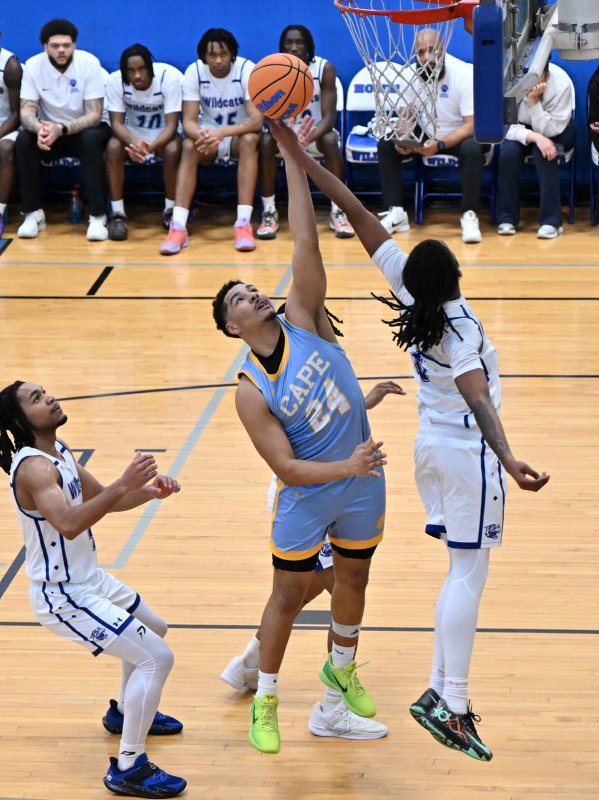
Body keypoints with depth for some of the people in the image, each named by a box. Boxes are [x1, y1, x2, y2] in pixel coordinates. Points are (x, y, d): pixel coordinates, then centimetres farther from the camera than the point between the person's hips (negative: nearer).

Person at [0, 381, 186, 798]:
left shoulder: (59, 451, 4)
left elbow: (103, 499, 16)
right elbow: (69, 524, -42)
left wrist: (150, 490, -1)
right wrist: (124, 484, -46)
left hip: (90, 579, 10)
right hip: (63, 596, -10)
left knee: (154, 629, 30)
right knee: (156, 657, -17)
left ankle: (125, 712, 50)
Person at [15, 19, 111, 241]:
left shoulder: (89, 63, -21)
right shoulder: (33, 65, -14)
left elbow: (94, 115, -23)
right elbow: (27, 112, -16)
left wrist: (61, 129, -39)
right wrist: (40, 128, -41)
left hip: (85, 129, -2)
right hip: (52, 129, 2)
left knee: (92, 139, -35)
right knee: (24, 140, -27)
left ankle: (97, 215, -30)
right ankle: (33, 213, -18)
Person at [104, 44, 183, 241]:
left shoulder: (170, 77, -26)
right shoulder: (115, 81, -20)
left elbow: (171, 125, -26)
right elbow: (117, 122, -20)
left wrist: (150, 146, -46)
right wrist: (134, 142, -44)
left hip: (162, 134, -1)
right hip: (131, 133, 1)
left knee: (173, 149, -34)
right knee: (113, 147, -31)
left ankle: (171, 211, -13)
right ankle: (117, 214, -21)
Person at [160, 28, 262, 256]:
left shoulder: (247, 70, -19)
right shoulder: (194, 72, -13)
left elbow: (256, 120, -28)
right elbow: (189, 121, -17)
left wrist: (222, 132, -44)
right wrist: (203, 135, -42)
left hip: (240, 135, -1)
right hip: (209, 134, 1)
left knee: (249, 140, -35)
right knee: (189, 146, -31)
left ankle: (244, 223, -38)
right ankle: (178, 226, -38)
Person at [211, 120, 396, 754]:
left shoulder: (302, 320, -10)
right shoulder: (250, 392, -18)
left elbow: (305, 242, -20)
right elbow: (286, 468, -19)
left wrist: (290, 151, -26)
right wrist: (348, 467, -35)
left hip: (361, 479, 4)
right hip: (307, 495, -4)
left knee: (353, 580, 19)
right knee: (288, 594, 6)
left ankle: (341, 668, 43)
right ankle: (264, 700, 22)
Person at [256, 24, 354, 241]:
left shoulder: (325, 69, -17)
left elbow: (329, 117, -23)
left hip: (315, 132, -1)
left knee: (331, 140, -33)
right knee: (266, 141, -31)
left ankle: (337, 212, -21)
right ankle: (269, 212, -21)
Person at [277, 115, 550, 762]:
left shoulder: (408, 290, -5)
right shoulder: (459, 322, -21)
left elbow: (359, 216, -7)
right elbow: (476, 397, -32)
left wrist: (303, 159, -7)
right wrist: (507, 459, -43)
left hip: (431, 445, 7)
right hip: (468, 452, -7)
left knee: (459, 573, 14)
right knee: (468, 575, -6)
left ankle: (442, 689, 11)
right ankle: (450, 702, -9)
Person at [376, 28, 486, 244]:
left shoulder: (464, 74, -24)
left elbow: (471, 125, -26)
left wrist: (439, 145, -41)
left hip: (460, 135, -5)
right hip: (426, 134, 5)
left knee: (472, 149, -37)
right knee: (386, 145, -15)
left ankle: (469, 216, -28)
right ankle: (396, 213, -16)